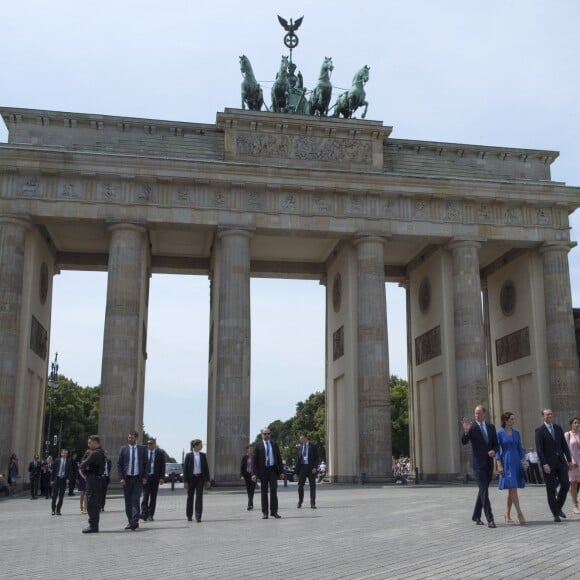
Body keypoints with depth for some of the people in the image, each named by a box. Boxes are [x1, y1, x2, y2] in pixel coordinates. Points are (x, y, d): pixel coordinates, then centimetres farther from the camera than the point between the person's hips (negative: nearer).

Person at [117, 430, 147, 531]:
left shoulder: (142, 449, 5)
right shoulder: (123, 449, 4)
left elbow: (145, 464, 8)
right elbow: (119, 464, 4)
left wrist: (145, 477, -2)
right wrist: (121, 478, -6)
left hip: (138, 478, -1)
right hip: (126, 478, 1)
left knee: (136, 500, -12)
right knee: (128, 501, 7)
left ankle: (135, 521, -17)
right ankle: (130, 521, 16)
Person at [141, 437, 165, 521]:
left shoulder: (160, 453, 3)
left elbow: (163, 466, 1)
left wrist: (161, 477, -7)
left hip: (155, 477, 1)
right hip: (145, 477, -1)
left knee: (153, 497, 5)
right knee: (145, 496, -11)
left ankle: (150, 515, 11)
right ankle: (144, 513, -14)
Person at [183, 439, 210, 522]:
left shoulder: (203, 455, 6)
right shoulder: (189, 455, -3)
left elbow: (206, 468, 8)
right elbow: (185, 468, -4)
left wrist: (207, 480, 4)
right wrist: (185, 481, -8)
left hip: (200, 478, 2)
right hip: (191, 478, -1)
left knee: (199, 497, -6)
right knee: (190, 497, 9)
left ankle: (198, 516, -5)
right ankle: (189, 515, 23)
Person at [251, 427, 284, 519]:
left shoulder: (274, 445, 9)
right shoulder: (258, 446, 1)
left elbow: (279, 458, 11)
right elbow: (254, 460, -2)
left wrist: (281, 471, 4)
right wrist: (254, 473, -11)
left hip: (273, 470, 1)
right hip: (263, 470, -1)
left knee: (274, 491, -3)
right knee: (264, 492, 4)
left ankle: (274, 511, 3)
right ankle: (265, 513, 9)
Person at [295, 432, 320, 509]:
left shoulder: (313, 446, 0)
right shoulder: (300, 447, 11)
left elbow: (317, 458, -2)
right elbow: (298, 459, 13)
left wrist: (315, 467, -14)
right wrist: (297, 469, 5)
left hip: (311, 468, -3)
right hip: (302, 467, 3)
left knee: (312, 486, 0)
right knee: (300, 485, 3)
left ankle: (313, 503, 6)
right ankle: (300, 502, 17)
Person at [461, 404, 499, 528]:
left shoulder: (491, 426, 9)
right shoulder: (471, 426, -6)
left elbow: (496, 444, 12)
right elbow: (464, 442, -17)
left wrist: (494, 451, -10)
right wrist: (466, 431, -36)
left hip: (489, 463, 5)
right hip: (478, 463, -5)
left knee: (483, 490, 13)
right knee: (484, 491, -10)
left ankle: (476, 516, 27)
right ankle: (490, 519, -11)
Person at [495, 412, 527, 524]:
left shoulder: (516, 432, 10)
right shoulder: (500, 433, -5)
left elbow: (520, 448, 15)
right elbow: (497, 449, -5)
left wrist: (523, 461, 7)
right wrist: (499, 465, -11)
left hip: (516, 462, 6)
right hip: (506, 462, -5)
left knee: (511, 490, 8)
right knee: (513, 488, -10)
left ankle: (507, 514, 18)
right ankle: (519, 514, -9)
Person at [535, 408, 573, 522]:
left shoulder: (558, 428, 10)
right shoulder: (540, 430, -6)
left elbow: (564, 445, 11)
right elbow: (539, 449, -11)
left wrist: (569, 460, 5)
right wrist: (544, 464, -18)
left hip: (560, 461, 4)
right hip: (548, 463, -4)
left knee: (566, 485, -2)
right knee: (551, 489, 1)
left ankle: (558, 507, 20)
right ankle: (555, 514, 11)